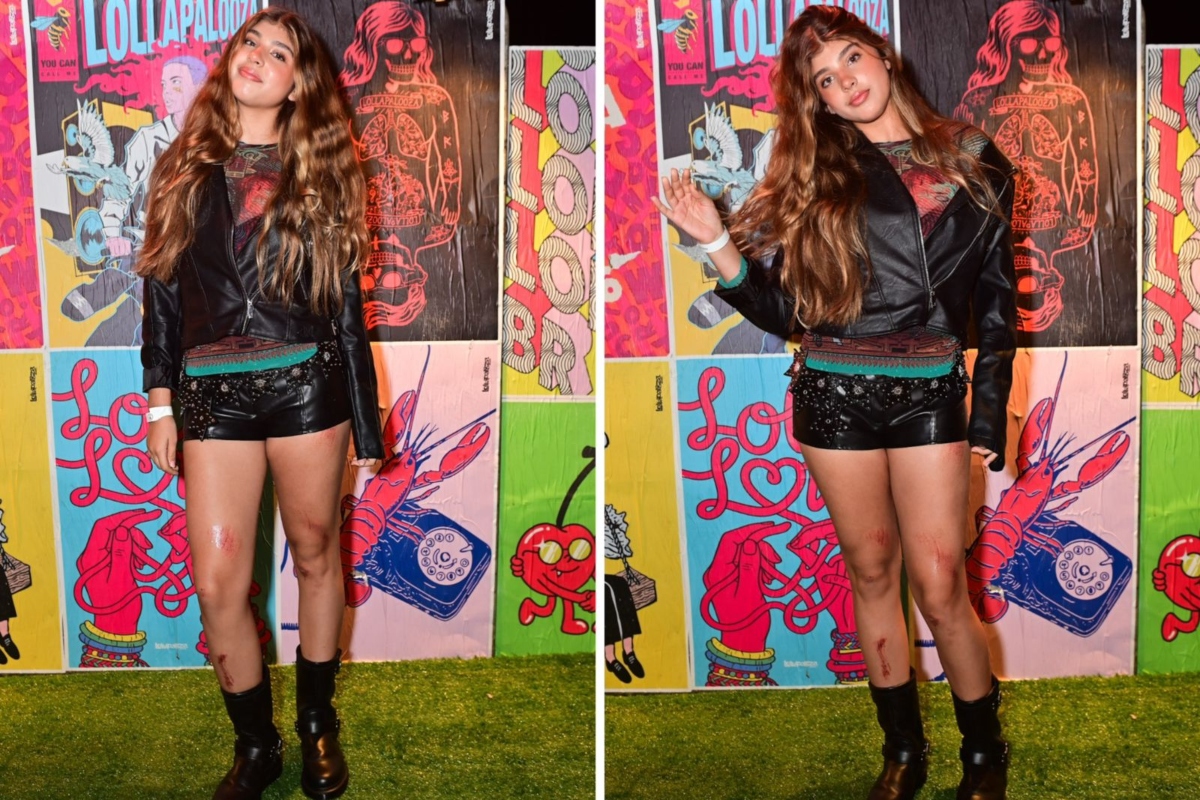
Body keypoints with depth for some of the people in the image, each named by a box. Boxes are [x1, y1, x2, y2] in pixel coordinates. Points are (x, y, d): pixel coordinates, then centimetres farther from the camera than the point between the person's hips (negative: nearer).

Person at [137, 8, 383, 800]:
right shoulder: (187, 168, 9)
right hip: (213, 394, 1)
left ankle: (318, 722, 29)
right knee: (217, 585, -2)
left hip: (304, 385, -1)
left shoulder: (318, 175, 6)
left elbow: (346, 301, 6)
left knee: (316, 555, 10)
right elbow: (162, 287, 10)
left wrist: (366, 421, 4)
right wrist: (161, 399, 3)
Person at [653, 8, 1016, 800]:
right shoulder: (814, 176, 5)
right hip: (836, 395, 1)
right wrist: (716, 239, -11)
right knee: (871, 575, 10)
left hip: (930, 392, -1)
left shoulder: (971, 161, 4)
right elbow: (781, 308, 2)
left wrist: (990, 411, 3)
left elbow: (998, 297, 7)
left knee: (941, 586, -3)